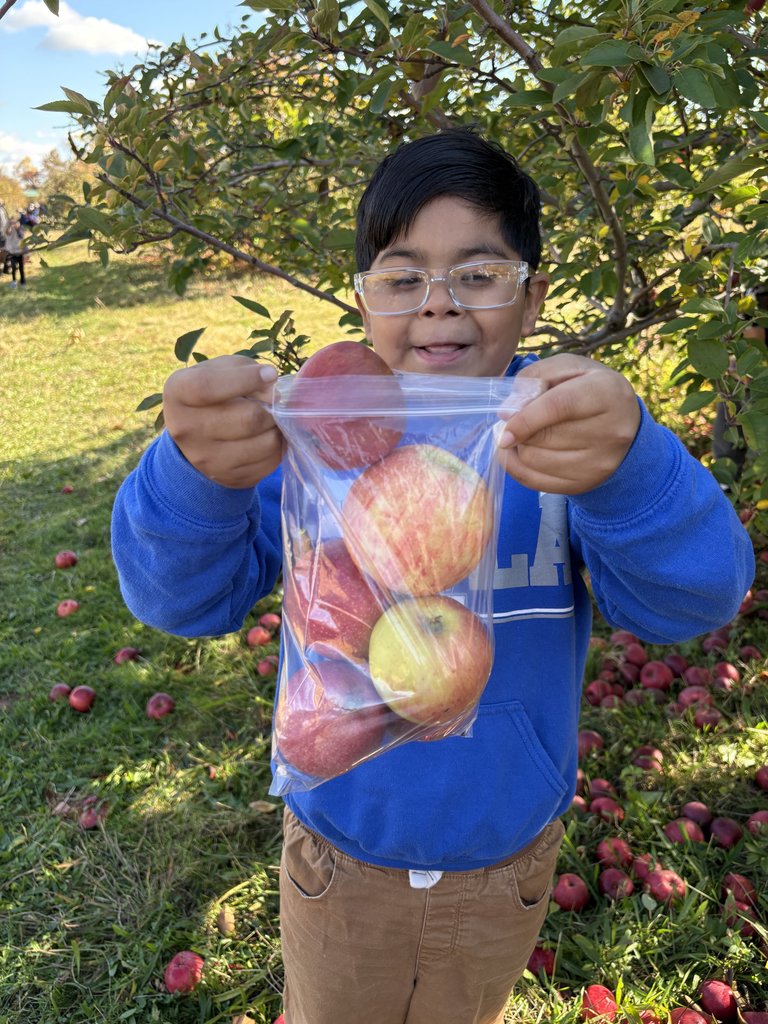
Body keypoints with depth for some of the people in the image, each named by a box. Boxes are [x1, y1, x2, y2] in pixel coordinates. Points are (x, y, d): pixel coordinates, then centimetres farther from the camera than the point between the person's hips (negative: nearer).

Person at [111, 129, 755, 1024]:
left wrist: (628, 471, -51)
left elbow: (690, 600, -28)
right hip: (338, 856, 0)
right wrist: (200, 479, -46)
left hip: (506, 861, 1)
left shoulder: (569, 423, -17)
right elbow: (186, 597, -23)